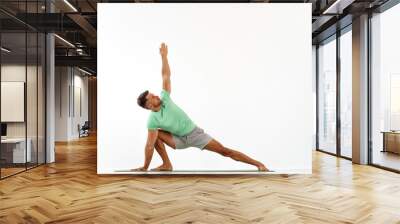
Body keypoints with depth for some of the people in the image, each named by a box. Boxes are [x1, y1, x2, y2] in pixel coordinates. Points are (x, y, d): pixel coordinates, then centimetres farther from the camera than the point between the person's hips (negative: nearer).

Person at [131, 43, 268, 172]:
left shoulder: (164, 98, -13)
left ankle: (258, 164, -8)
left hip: (195, 133, -1)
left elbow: (166, 76, -11)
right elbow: (150, 145, -15)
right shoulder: (152, 120, -16)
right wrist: (144, 167, -15)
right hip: (180, 140, 1)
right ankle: (166, 164, -6)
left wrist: (163, 56, -13)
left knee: (224, 151, -11)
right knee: (155, 135, -17)